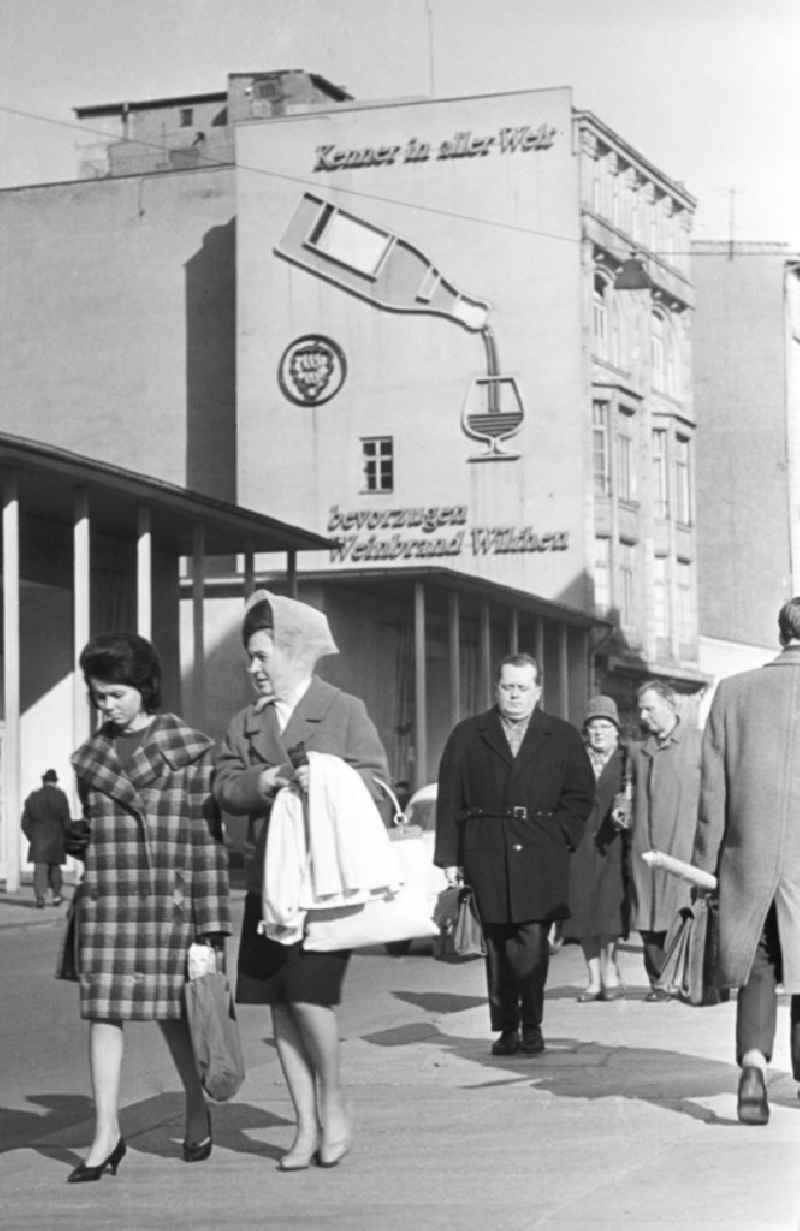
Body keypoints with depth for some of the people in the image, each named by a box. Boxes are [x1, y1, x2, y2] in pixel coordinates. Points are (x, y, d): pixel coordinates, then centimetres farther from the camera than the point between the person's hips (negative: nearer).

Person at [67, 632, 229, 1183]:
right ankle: (107, 1132, 3)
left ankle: (198, 1106, 29)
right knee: (103, 1010, -2)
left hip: (168, 899, -3)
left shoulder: (192, 750, -3)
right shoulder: (91, 757, 10)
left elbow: (207, 840, -4)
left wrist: (211, 922, -7)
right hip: (106, 899, 3)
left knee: (173, 1011, 6)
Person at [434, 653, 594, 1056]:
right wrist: (449, 857, 1)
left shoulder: (563, 738, 11)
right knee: (497, 943, 3)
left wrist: (559, 836, -3)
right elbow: (449, 799, 7)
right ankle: (506, 1028, 10)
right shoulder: (467, 736, 11)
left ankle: (531, 1027, 0)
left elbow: (581, 795, 11)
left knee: (533, 940, -9)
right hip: (486, 853, 1)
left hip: (540, 855, -1)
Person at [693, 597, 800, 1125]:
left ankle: (754, 1065, -7)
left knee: (757, 970, 13)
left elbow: (713, 793, 1)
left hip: (748, 856, 1)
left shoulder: (733, 692, 0)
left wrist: (705, 865, 6)